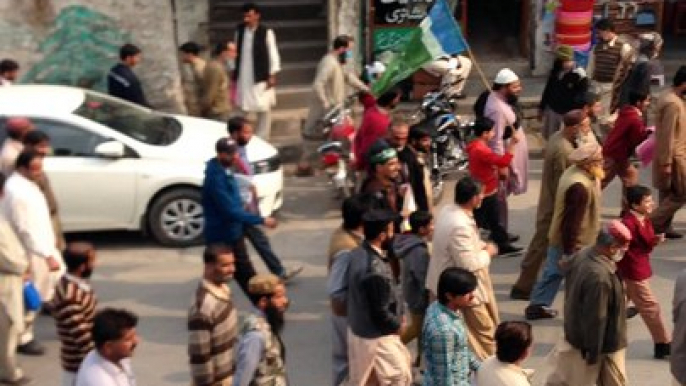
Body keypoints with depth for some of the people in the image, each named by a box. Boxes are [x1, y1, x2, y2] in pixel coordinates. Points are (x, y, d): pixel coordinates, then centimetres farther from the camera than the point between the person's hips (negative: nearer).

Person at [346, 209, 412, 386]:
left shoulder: (357, 254, -4)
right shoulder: (375, 271, -33)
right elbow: (380, 313, -25)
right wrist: (397, 325, -5)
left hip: (358, 329, 9)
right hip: (376, 336, -9)